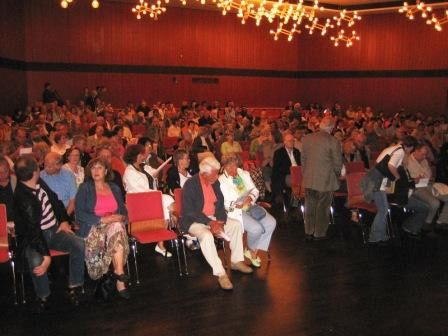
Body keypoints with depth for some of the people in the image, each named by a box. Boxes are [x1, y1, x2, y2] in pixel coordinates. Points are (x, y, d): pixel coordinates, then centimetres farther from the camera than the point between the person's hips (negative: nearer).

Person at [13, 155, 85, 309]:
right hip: (32, 237, -6)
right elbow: (33, 230, -26)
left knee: (79, 245, -18)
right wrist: (46, 255, -29)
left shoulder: (39, 182, 0)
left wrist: (64, 220, 4)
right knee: (37, 262, -34)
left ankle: (74, 287, -5)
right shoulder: (23, 198, -23)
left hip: (54, 230, 7)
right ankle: (43, 297, -7)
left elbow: (55, 200, 16)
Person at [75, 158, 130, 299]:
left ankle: (118, 273, -33)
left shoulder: (114, 188, 20)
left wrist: (121, 217, -6)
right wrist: (102, 220, -16)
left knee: (117, 227, -32)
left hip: (115, 224, 2)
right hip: (92, 227, -2)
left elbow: (123, 211, 19)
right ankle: (119, 273, -22)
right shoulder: (85, 188, 7)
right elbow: (79, 214, -5)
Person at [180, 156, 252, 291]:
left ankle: (236, 261, 8)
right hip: (194, 221, -7)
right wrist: (210, 223, -25)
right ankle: (220, 273, -28)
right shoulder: (190, 184, -17)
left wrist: (220, 221, -11)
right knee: (207, 236, -35)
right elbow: (189, 211, -22)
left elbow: (220, 204, 8)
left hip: (213, 218, 7)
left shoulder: (215, 183, 5)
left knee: (236, 225, -5)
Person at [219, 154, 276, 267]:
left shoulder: (244, 174, 13)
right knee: (257, 228, -27)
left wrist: (250, 197, -11)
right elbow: (222, 204, -10)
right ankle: (250, 250, 4)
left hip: (250, 207, 7)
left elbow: (255, 190, 12)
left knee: (271, 223, -14)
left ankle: (254, 252, -3)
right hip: (235, 211, -6)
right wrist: (236, 205, -26)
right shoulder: (221, 181, -5)